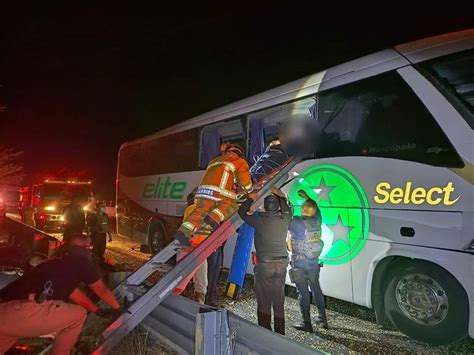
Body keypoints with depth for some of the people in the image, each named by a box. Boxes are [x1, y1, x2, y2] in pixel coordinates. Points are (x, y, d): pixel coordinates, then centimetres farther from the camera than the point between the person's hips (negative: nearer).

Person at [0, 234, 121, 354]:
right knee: (78, 314, 13)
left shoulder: (58, 263, 33)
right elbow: (102, 291, 22)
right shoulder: (82, 262, 9)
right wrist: (117, 308, 40)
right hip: (24, 311, -9)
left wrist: (97, 309, 57)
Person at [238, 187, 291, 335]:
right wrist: (280, 195, 32)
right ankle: (280, 334, 23)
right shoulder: (285, 219, -2)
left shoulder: (260, 220, -10)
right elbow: (288, 209, 22)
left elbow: (242, 212, 5)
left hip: (264, 264, -3)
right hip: (281, 263, 4)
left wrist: (251, 198, 17)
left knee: (264, 301, 6)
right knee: (279, 301, 14)